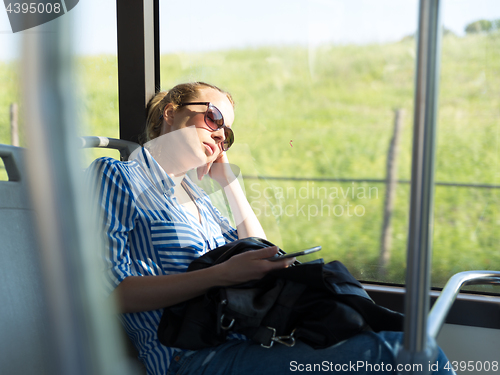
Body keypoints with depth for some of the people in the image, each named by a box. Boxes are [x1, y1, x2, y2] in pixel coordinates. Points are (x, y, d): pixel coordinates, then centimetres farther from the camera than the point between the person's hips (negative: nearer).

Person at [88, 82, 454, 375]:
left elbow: (260, 256, 23)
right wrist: (222, 274, -19)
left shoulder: (193, 192, 25)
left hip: (247, 336, 7)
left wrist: (228, 178, 20)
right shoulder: (116, 176, 3)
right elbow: (114, 291, -10)